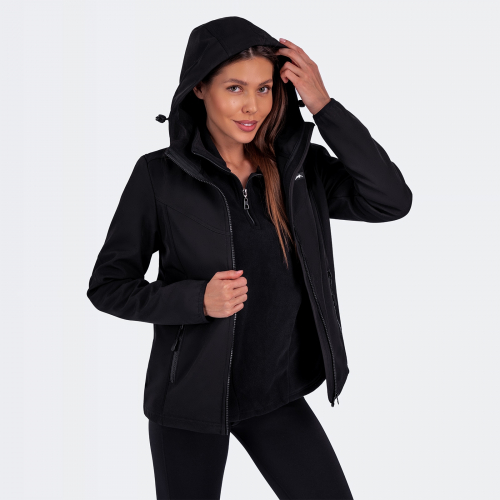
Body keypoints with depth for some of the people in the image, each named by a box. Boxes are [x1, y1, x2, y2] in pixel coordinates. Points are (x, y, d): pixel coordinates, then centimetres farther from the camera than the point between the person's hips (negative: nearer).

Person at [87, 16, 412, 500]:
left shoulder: (300, 166, -3)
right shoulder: (160, 174, -11)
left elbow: (392, 201, -14)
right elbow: (107, 286, -7)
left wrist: (323, 106, -17)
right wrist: (197, 299, -23)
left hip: (277, 392, 3)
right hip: (190, 394, -2)